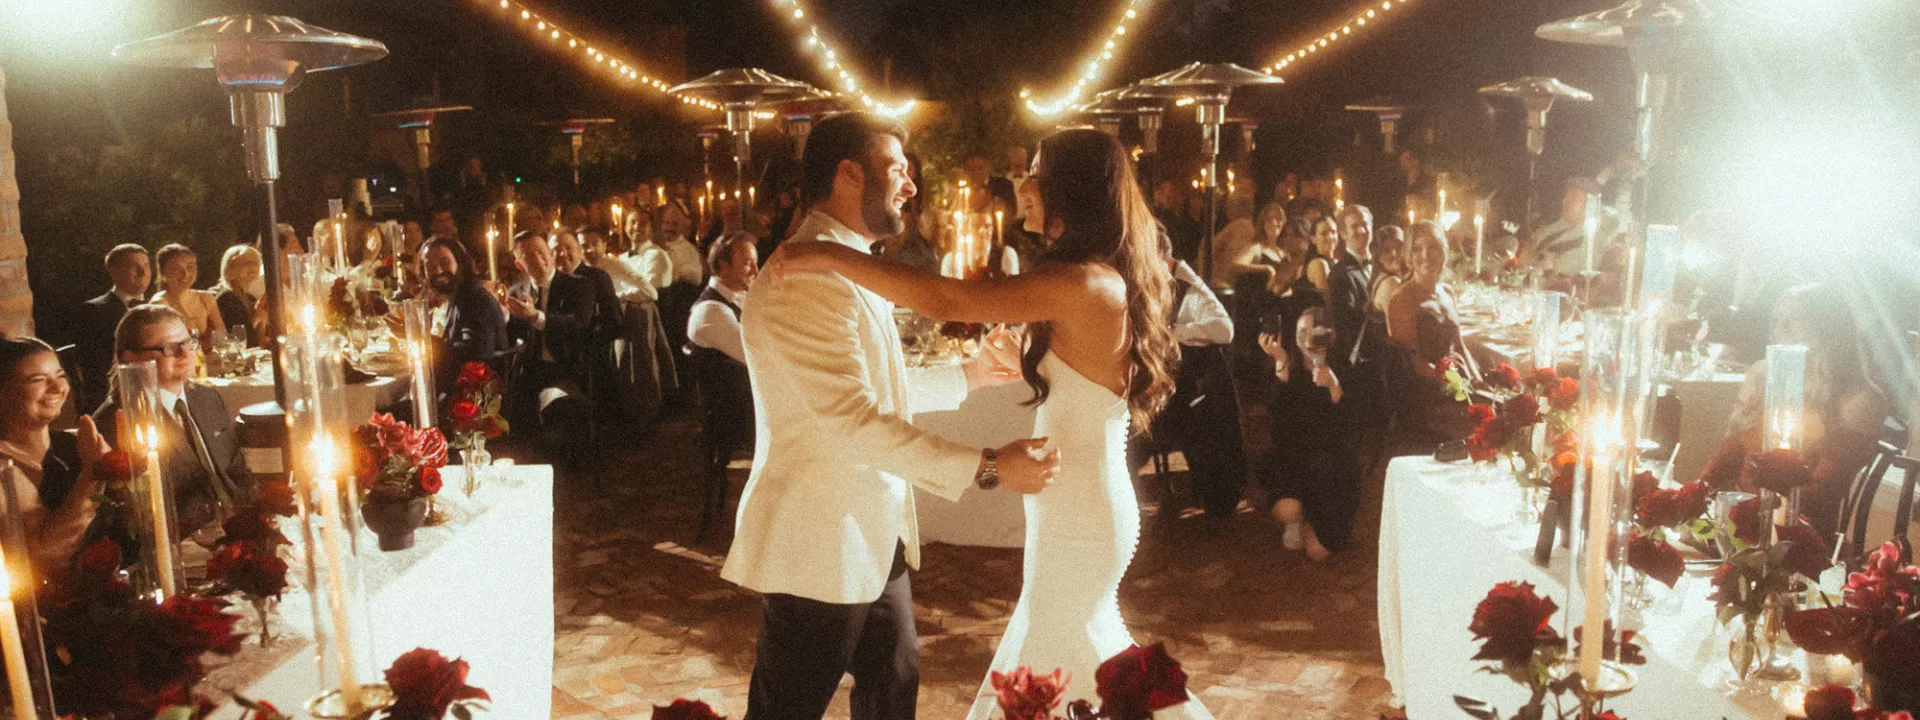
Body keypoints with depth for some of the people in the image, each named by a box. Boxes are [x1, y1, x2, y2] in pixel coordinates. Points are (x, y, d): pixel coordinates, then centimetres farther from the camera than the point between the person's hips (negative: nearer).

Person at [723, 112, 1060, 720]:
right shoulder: (805, 278, -22)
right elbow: (853, 420, -29)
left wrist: (967, 376, 14)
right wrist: (988, 467, -27)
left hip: (875, 538, 10)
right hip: (820, 549, -10)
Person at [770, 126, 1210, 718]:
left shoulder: (1083, 283, -23)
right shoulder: (1112, 278, 6)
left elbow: (944, 301, -30)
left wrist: (829, 256, -27)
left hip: (1078, 519, -9)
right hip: (1082, 507, 9)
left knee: (1049, 671, 9)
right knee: (1084, 646, 26)